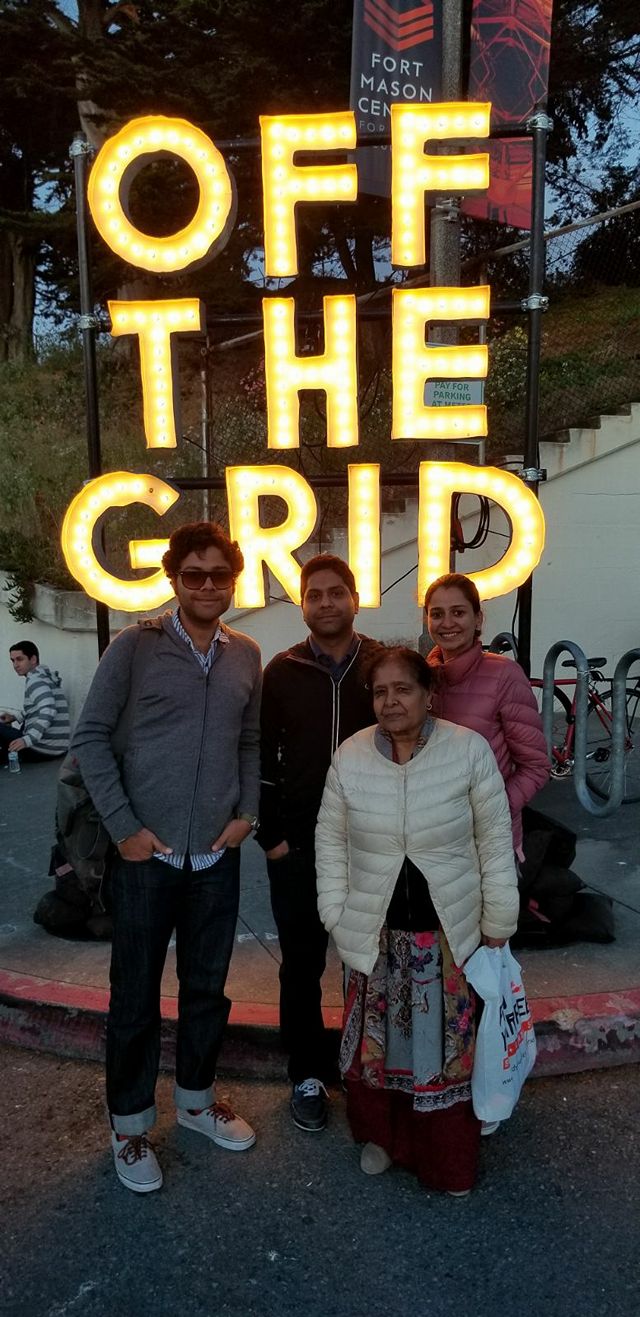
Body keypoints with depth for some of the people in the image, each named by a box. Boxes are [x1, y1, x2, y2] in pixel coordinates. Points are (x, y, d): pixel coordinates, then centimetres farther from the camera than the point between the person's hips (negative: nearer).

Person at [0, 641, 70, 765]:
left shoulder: (35, 679, -14)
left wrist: (27, 740, -33)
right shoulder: (46, 674, 14)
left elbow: (48, 712, -29)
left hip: (44, 749, -10)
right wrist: (16, 718, 15)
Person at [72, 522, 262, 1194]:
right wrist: (124, 826, -10)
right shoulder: (135, 647, -8)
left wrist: (247, 813, 1)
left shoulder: (246, 655, 4)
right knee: (136, 994, 10)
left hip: (217, 855, 4)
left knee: (207, 987, 17)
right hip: (146, 854, -4)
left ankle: (196, 1097, 39)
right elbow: (90, 737, -6)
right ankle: (130, 1122, 30)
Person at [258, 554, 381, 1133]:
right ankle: (309, 1076, 28)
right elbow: (262, 758, 2)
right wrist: (272, 835, -3)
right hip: (298, 845, 0)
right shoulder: (281, 672, 0)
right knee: (301, 966, 11)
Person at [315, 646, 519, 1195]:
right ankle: (379, 1135, 38)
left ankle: (448, 1160, 30)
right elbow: (331, 839, 5)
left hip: (449, 933, -1)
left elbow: (495, 841, -4)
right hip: (374, 934, 2)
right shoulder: (350, 756, -4)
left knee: (447, 1042, 8)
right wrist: (336, 913, 2)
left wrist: (498, 920, -1)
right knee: (376, 1040, 12)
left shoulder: (470, 750, -10)